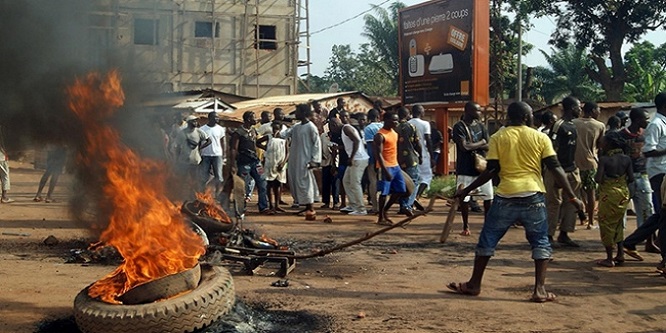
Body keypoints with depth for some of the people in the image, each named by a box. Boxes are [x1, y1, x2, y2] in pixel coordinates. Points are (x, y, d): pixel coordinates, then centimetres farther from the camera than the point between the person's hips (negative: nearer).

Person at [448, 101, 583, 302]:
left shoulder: (498, 138, 3)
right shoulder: (540, 137, 4)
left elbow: (492, 170, -2)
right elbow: (555, 168, 0)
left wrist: (466, 190, 5)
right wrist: (572, 196, 3)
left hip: (506, 196, 0)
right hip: (533, 196, 0)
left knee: (487, 239, 12)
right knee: (540, 242, 11)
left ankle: (474, 285, 20)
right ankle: (539, 289, 4)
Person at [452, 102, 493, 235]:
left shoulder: (481, 126, 9)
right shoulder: (459, 127, -8)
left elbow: (488, 146, 0)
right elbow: (464, 146, -19)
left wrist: (472, 146, -16)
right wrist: (481, 143, -5)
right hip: (465, 169, -5)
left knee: (488, 197, 4)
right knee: (464, 198, 1)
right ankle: (465, 227, 14)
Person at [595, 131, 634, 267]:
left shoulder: (604, 159, -14)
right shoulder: (626, 159, -1)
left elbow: (598, 179, -19)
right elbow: (631, 179, 0)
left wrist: (595, 176, 2)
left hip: (608, 194, -5)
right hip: (623, 194, 5)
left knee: (607, 225, 4)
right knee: (618, 223, 20)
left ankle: (609, 259, 7)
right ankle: (620, 254, 18)